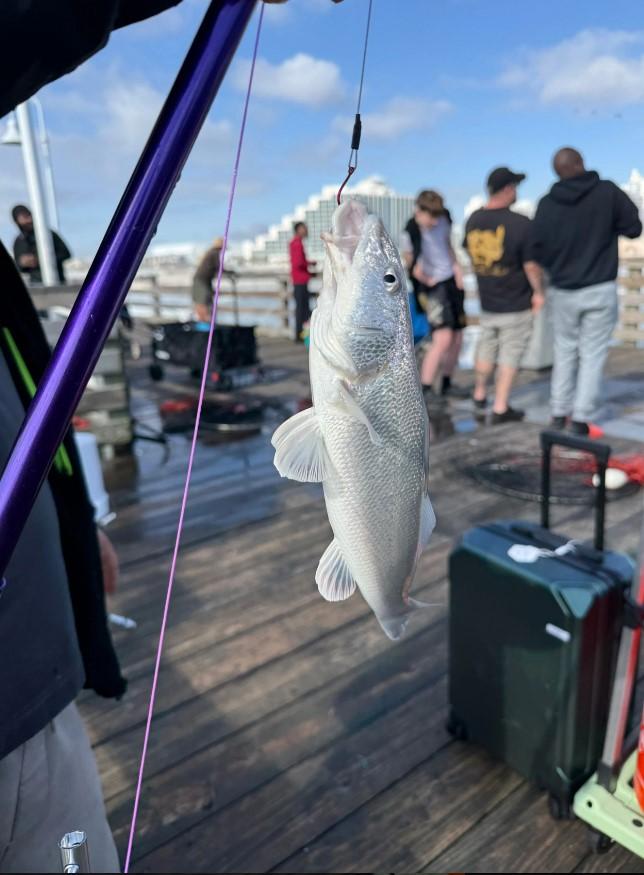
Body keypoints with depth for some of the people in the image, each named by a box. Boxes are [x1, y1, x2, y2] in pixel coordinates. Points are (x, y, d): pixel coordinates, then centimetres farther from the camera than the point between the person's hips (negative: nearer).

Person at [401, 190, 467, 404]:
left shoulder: (443, 218, 2)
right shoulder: (410, 233, -17)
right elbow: (411, 265, -9)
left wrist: (456, 266, 7)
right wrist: (428, 281, -9)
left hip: (452, 281, 7)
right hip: (433, 287, -7)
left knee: (457, 338, 8)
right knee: (443, 338, -20)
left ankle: (447, 384, 24)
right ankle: (425, 389, -12)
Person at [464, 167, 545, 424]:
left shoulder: (473, 220, -2)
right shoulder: (521, 224, -20)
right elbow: (531, 265, -16)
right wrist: (538, 291, 0)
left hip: (486, 301, 5)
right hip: (517, 304, -5)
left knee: (487, 348, 22)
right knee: (510, 354, 5)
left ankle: (480, 395, 36)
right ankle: (500, 408, 9)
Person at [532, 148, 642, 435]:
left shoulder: (547, 204, -3)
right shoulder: (607, 192, -8)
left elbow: (538, 251, -1)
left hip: (563, 291, 2)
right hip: (600, 290, -2)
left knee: (565, 351, 16)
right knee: (592, 354, 4)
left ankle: (559, 412, 18)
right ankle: (581, 417, 4)